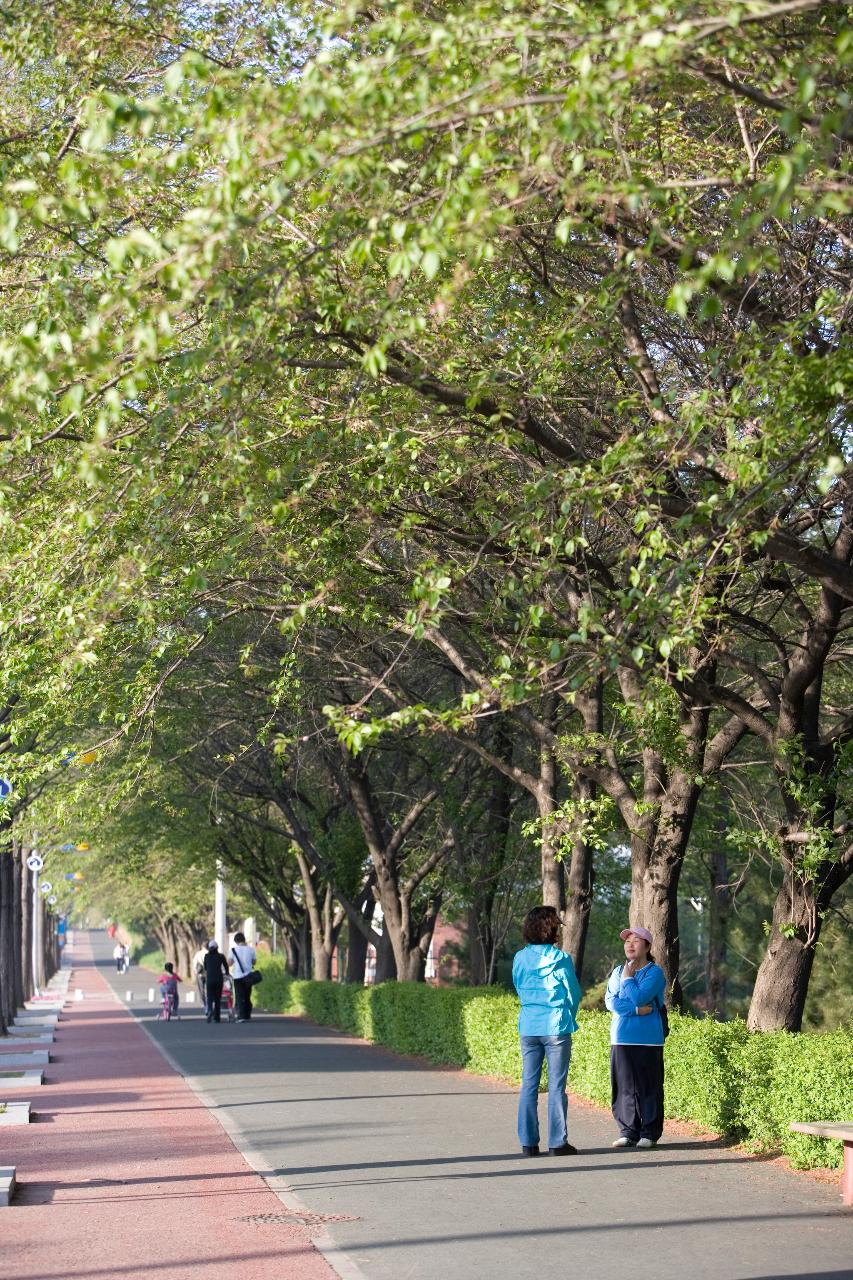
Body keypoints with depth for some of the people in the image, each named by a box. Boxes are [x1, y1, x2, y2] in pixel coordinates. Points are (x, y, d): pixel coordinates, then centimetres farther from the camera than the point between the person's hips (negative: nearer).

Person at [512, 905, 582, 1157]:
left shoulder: (520, 958, 3)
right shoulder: (561, 959, -8)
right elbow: (574, 994, 0)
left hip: (528, 1027, 4)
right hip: (556, 1027, -4)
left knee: (528, 1085, 8)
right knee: (556, 1086, 1)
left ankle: (528, 1141, 8)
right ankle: (557, 1142, 2)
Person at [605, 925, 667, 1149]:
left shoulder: (654, 972, -2)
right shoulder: (618, 972, 14)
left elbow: (639, 997, -15)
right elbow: (610, 1001, 0)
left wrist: (628, 979, -3)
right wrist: (636, 1010, -11)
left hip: (647, 1039, -5)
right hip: (621, 1038, 5)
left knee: (647, 1087, -1)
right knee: (624, 1086, 4)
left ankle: (649, 1133, 5)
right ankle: (628, 1131, 11)